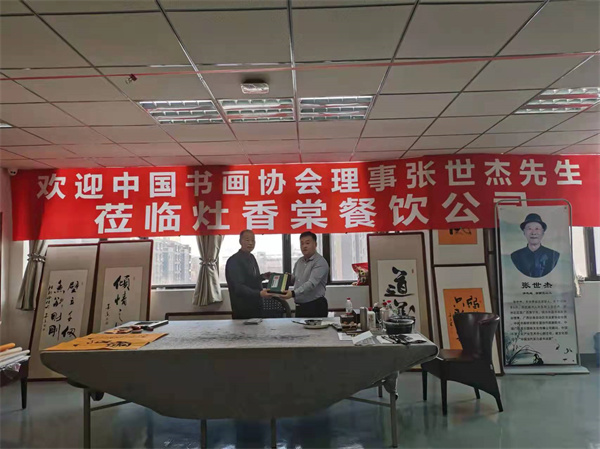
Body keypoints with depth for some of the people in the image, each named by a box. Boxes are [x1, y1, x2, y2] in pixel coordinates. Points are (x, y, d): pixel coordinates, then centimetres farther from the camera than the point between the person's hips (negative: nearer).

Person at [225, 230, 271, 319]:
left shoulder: (251, 257, 11)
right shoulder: (234, 261, -16)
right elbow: (238, 287, -24)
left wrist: (262, 276, 4)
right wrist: (259, 293, -34)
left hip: (257, 307, 8)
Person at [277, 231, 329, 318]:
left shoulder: (320, 262, -12)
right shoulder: (299, 262, 13)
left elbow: (311, 283, -23)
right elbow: (294, 279, 24)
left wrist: (293, 293, -33)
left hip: (315, 307, -7)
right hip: (299, 307, 7)